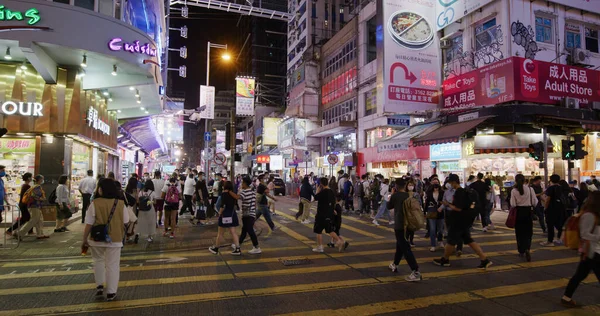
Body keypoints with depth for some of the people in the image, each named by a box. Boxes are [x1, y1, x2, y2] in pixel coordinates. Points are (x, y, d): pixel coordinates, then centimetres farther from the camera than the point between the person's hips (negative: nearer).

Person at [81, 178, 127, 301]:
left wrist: (84, 239, 3)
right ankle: (111, 292, 12)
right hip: (114, 239, 0)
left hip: (97, 239, 0)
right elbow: (125, 221, 2)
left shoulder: (95, 203, -11)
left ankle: (99, 286, 23)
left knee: (98, 260, 25)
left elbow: (89, 224, -9)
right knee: (112, 265, 8)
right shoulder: (120, 204, -6)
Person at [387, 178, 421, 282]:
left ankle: (416, 272, -14)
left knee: (406, 248, -8)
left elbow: (389, 206, 1)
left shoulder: (395, 195, -13)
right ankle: (395, 265, 39)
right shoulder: (408, 195, 2)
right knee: (400, 246, 23)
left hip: (399, 226, -7)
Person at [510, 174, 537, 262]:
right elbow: (535, 202, -2)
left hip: (518, 212, 0)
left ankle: (521, 251, 20)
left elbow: (513, 204, -9)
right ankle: (527, 249, -14)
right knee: (528, 231, 8)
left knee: (519, 232, 12)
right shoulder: (530, 189, -8)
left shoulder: (514, 190, -10)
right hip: (528, 211, 0)